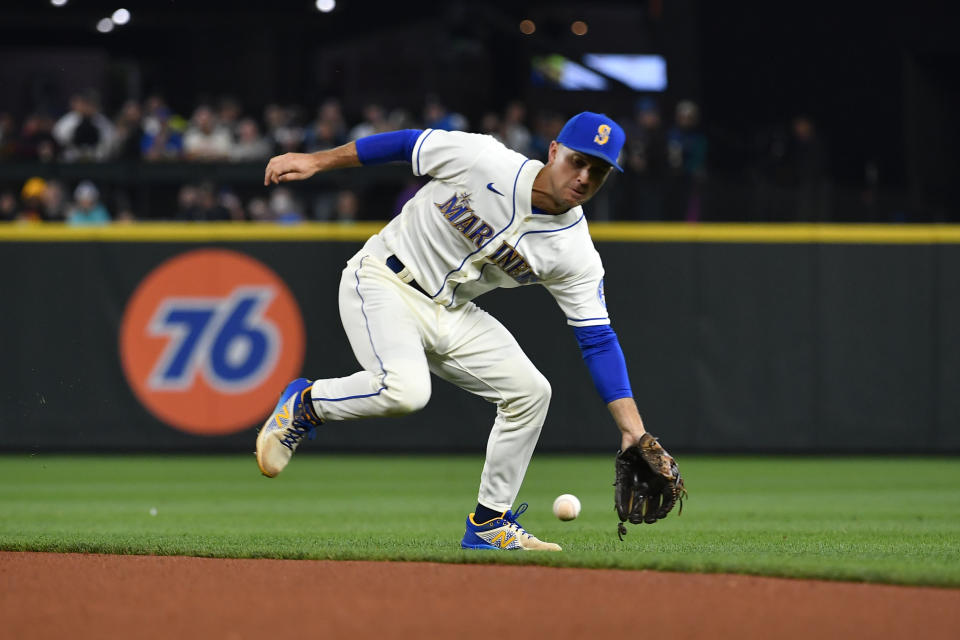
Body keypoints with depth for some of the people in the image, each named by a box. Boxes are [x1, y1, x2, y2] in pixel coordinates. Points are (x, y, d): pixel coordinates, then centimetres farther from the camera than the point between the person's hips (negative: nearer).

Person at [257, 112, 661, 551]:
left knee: (530, 391, -5)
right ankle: (306, 404, -2)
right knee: (406, 389, -31)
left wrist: (633, 428, -14)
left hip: (451, 314, 6)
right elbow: (409, 143, -6)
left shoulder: (575, 255, -9)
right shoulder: (482, 160, -19)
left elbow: (598, 339, -7)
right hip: (382, 284, -5)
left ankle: (489, 524, 11)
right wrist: (315, 161, -4)